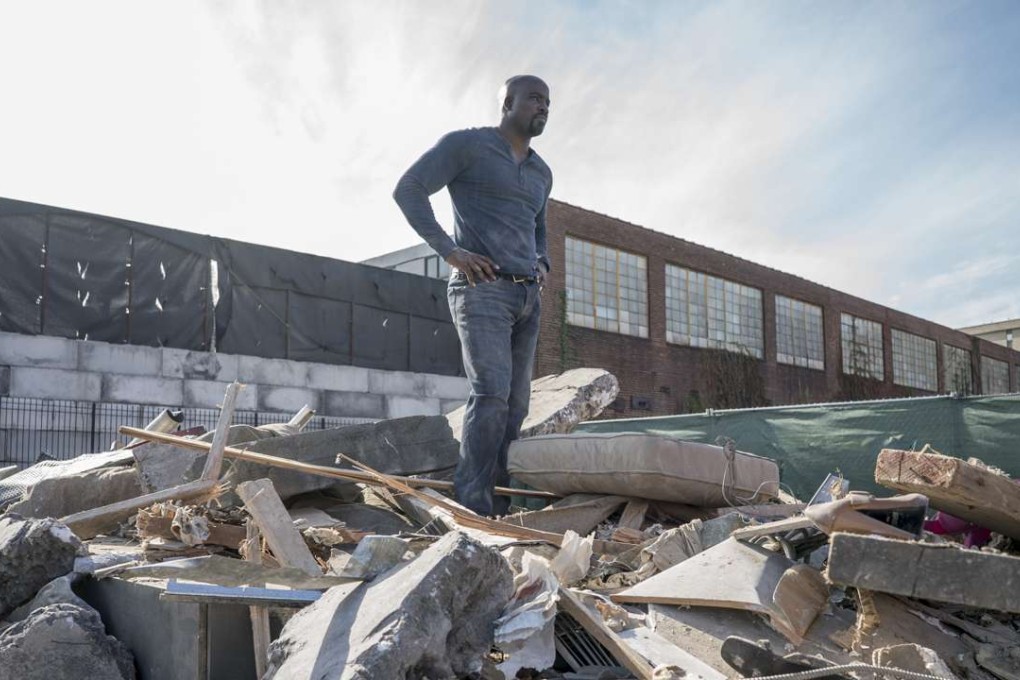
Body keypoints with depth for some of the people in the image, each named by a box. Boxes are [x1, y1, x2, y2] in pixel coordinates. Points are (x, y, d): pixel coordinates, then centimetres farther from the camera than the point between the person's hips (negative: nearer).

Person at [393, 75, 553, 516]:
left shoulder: (541, 173, 22)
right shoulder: (466, 144, 1)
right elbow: (408, 190, -6)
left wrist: (542, 265, 14)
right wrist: (449, 251, -14)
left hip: (528, 296, 7)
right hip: (482, 288, -7)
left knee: (515, 405, 2)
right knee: (491, 392, -20)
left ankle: (498, 507, 6)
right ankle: (472, 507, -16)